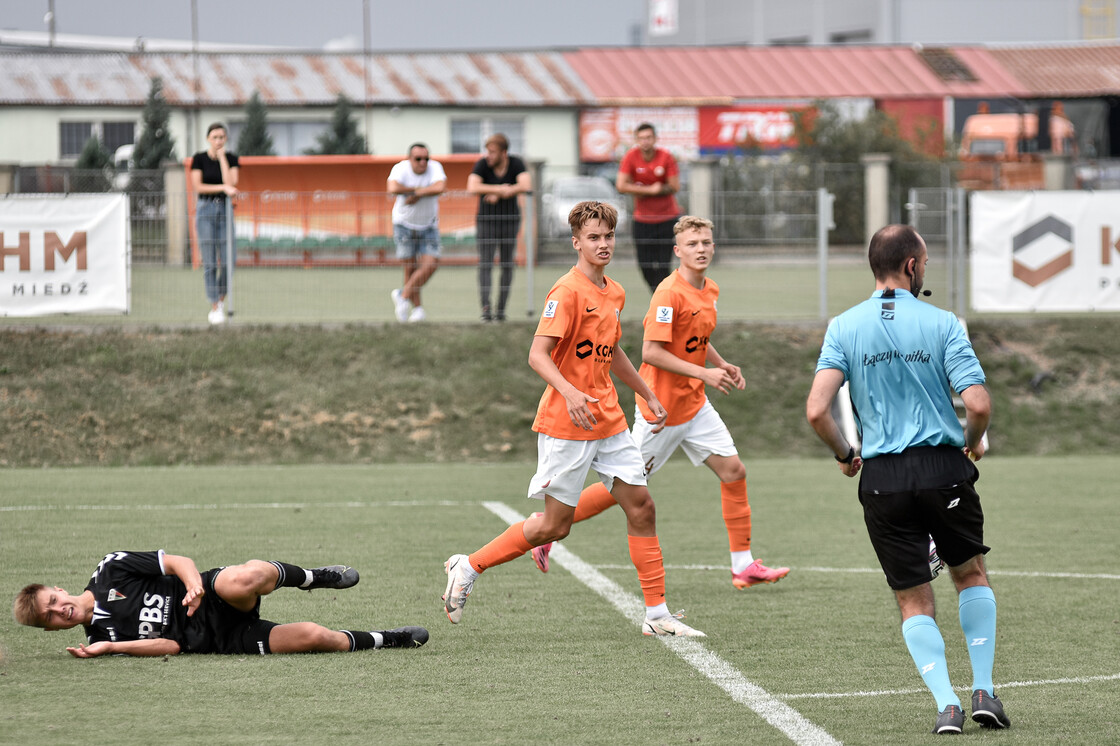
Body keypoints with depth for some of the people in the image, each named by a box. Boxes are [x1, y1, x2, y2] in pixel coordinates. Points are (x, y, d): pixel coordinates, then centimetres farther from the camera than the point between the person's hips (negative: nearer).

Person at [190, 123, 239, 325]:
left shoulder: (231, 159, 5)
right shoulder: (199, 158, 0)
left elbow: (231, 183, -9)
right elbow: (198, 186, -7)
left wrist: (222, 157, -8)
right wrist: (223, 188, -14)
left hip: (225, 209, 2)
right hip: (206, 209, -2)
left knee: (228, 261, -4)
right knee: (210, 262, -4)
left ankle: (221, 299, 21)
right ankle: (214, 309, 0)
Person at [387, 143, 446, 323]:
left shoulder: (435, 167, -12)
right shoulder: (401, 168, -17)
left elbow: (440, 188, -32)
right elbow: (393, 189, -37)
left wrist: (416, 194, -29)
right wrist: (417, 189, -27)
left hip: (429, 226, 2)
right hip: (404, 225, -2)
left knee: (430, 265, -10)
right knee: (411, 268, 0)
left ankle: (402, 295, 8)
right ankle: (417, 308, 15)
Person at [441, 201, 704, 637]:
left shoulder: (614, 294, 13)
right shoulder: (567, 292, -14)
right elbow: (537, 355, -20)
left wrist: (648, 396, 32)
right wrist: (570, 393, -36)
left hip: (608, 419, 8)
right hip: (566, 424, -8)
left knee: (640, 506, 2)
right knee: (554, 524, -5)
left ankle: (657, 614, 7)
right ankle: (468, 568, 11)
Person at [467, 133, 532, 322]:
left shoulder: (516, 164, -10)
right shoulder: (482, 164, -14)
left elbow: (526, 185, -25)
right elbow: (472, 188, -27)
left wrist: (498, 195, -25)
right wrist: (500, 188, -29)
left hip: (510, 218, 1)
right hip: (486, 219, -1)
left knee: (507, 265, 5)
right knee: (485, 264, -12)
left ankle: (501, 308, 12)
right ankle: (485, 308, -21)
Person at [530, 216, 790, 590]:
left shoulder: (710, 291, 8)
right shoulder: (670, 293, -21)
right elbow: (651, 352, -25)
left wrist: (723, 366, 7)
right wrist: (703, 373, -24)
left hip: (694, 404, 8)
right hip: (661, 407, -8)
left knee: (733, 470, 1)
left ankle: (743, 565, 6)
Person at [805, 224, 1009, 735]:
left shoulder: (844, 328, 0)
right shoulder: (941, 324, -4)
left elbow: (816, 411, -9)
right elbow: (978, 404, -12)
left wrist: (845, 455, 10)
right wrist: (973, 442, 10)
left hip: (881, 478, 1)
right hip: (944, 467, -1)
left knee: (913, 599, 11)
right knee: (971, 574, 22)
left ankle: (945, 702, -3)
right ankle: (983, 690, 14)